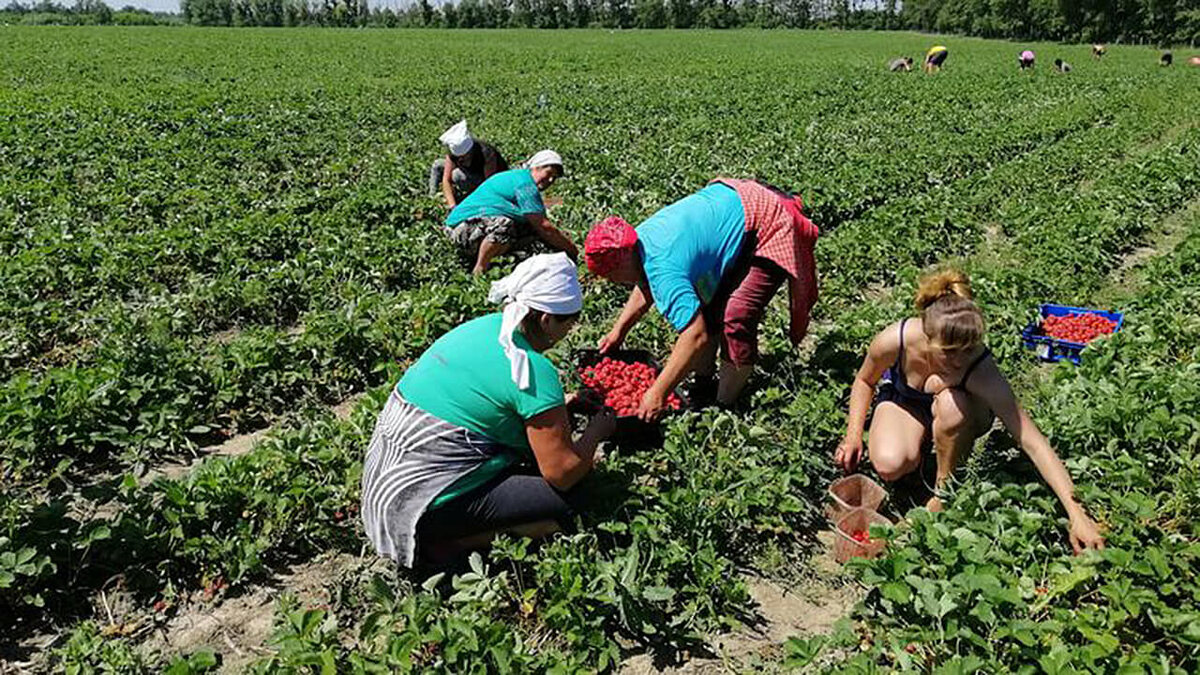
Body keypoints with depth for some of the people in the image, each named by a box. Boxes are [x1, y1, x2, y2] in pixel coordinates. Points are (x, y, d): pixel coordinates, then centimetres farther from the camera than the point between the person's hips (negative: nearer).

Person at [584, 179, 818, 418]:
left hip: (770, 226, -10)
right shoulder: (639, 237, -3)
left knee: (736, 318, -19)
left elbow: (696, 336, -36)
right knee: (701, 306, 11)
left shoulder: (662, 268, -33)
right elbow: (646, 286, 19)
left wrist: (657, 393, -31)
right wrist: (619, 330, 17)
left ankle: (725, 406, -4)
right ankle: (704, 387, 22)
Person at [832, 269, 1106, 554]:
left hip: (960, 411, 0)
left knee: (952, 404, -39)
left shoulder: (982, 371, -38)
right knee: (889, 465, -32)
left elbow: (1033, 444, -36)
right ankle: (919, 452, 7)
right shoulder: (893, 341, -34)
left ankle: (944, 488, -12)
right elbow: (865, 381, -8)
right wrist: (853, 434, -17)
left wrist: (1076, 514, -41)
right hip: (903, 399, 0)